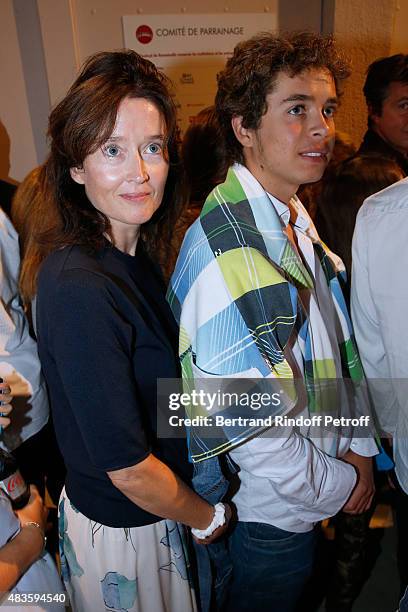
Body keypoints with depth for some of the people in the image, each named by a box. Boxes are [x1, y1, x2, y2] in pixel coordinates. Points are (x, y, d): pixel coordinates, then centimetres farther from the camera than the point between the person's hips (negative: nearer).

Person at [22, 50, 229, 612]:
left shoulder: (135, 255, -5)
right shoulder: (79, 289, -32)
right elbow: (128, 468, -26)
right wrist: (209, 517, -8)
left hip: (159, 509, 7)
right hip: (122, 535, -7)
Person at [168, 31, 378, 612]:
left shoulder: (296, 219, 1)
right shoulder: (228, 255, -31)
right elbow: (251, 427, -29)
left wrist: (358, 445, 0)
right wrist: (339, 485, -12)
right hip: (271, 510, -8)